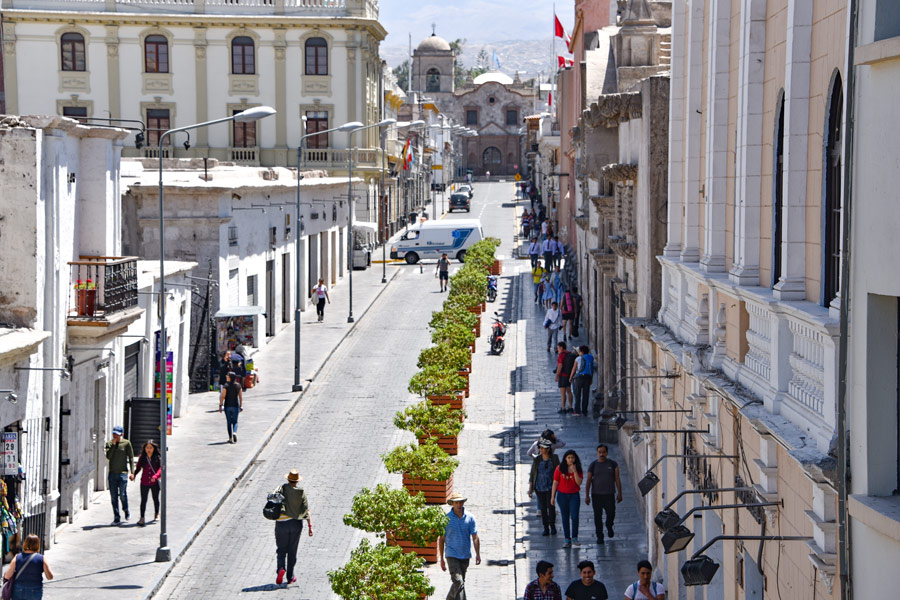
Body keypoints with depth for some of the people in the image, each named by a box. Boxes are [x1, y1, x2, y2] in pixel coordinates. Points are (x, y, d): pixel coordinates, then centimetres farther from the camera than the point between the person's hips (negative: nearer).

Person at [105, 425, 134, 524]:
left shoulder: (126, 443, 0)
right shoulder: (109, 443, 7)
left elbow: (131, 457, 2)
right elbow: (108, 456, -6)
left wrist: (132, 472, -5)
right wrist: (113, 445, -12)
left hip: (122, 473, -3)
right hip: (112, 473, 3)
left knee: (123, 495, -6)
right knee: (114, 496, 2)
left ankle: (126, 511, 24)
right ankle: (116, 518, 8)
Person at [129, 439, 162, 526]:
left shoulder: (158, 458, -5)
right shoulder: (142, 458, 1)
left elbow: (160, 468, -14)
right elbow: (138, 468, 8)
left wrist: (155, 476, -31)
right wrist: (133, 474, -11)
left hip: (155, 483, 0)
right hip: (144, 482, 0)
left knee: (155, 499, 17)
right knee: (143, 500, -5)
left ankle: (156, 514, 38)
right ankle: (142, 518, -4)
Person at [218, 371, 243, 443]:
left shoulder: (226, 386, -10)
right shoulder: (238, 385, 0)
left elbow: (223, 396, -13)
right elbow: (241, 397, 2)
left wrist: (220, 405, -6)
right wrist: (241, 406, 9)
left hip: (227, 406, -2)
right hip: (235, 406, 2)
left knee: (229, 422, 9)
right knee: (235, 422, 9)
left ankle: (230, 438, 10)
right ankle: (234, 432, -20)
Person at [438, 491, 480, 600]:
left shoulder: (470, 518, 1)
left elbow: (475, 537, 3)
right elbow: (441, 539, 0)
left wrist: (478, 554, -8)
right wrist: (442, 559, -1)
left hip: (465, 555, 4)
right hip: (452, 555, -3)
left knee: (461, 581, 14)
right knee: (458, 582, -17)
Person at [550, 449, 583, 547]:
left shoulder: (578, 469, 0)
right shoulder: (560, 469, -3)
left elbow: (579, 483, -10)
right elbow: (555, 483, 0)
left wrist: (574, 471, -20)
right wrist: (552, 497, -2)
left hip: (574, 495, 0)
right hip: (562, 495, 0)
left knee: (574, 517, -9)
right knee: (565, 518, 5)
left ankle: (574, 537, 6)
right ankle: (567, 539, 12)